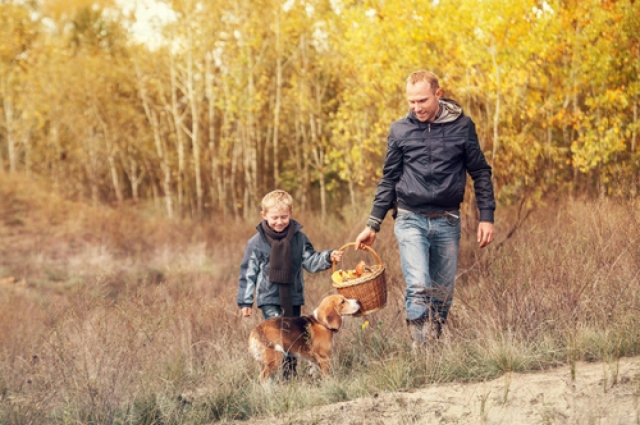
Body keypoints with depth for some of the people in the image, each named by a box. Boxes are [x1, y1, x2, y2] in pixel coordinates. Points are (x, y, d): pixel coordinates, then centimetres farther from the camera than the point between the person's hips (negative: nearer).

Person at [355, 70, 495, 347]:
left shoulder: (462, 126, 0)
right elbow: (389, 180, 10)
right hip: (411, 220, -1)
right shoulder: (400, 131, 2)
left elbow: (480, 173, 6)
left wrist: (486, 217, -1)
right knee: (418, 287, -17)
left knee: (443, 293, 6)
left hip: (447, 222, 1)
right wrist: (373, 225, 6)